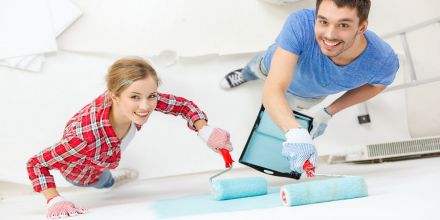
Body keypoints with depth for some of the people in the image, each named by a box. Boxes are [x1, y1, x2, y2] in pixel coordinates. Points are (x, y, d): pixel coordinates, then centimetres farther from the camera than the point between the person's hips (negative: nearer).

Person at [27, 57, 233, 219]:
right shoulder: (87, 137, -53)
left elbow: (183, 105, -23)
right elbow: (36, 164, -39)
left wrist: (205, 131, -40)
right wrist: (55, 201, -45)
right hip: (81, 173, -3)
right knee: (104, 181, 32)